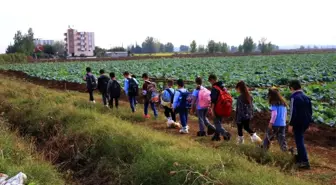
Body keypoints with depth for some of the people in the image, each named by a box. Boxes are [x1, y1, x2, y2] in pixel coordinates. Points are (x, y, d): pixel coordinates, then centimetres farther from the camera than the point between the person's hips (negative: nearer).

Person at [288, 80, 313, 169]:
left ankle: (305, 162, -9)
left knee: (299, 142, -4)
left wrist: (291, 124, -14)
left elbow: (293, 112, -19)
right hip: (306, 122, 8)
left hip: (298, 123, -8)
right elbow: (310, 111, 16)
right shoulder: (306, 97, 10)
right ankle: (299, 158, 34)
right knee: (300, 139, 24)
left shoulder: (294, 97, -15)